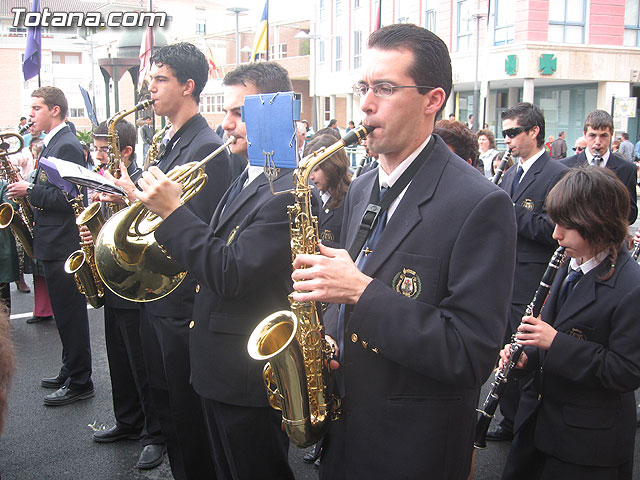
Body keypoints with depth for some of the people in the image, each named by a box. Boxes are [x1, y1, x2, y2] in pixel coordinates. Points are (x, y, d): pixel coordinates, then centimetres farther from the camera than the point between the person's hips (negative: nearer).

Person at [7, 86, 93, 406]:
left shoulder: (67, 146, -16)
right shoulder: (52, 144, 16)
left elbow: (68, 197, -23)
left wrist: (29, 191, -15)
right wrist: (28, 191, 5)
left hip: (64, 245, -10)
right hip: (54, 244, 10)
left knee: (70, 316, -2)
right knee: (65, 314, 17)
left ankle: (79, 383, 8)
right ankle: (70, 372, 29)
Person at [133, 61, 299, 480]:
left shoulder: (288, 191, -23)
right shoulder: (248, 179, 9)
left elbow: (232, 275, -28)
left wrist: (173, 212, -23)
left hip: (250, 379, -9)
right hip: (220, 369, 9)